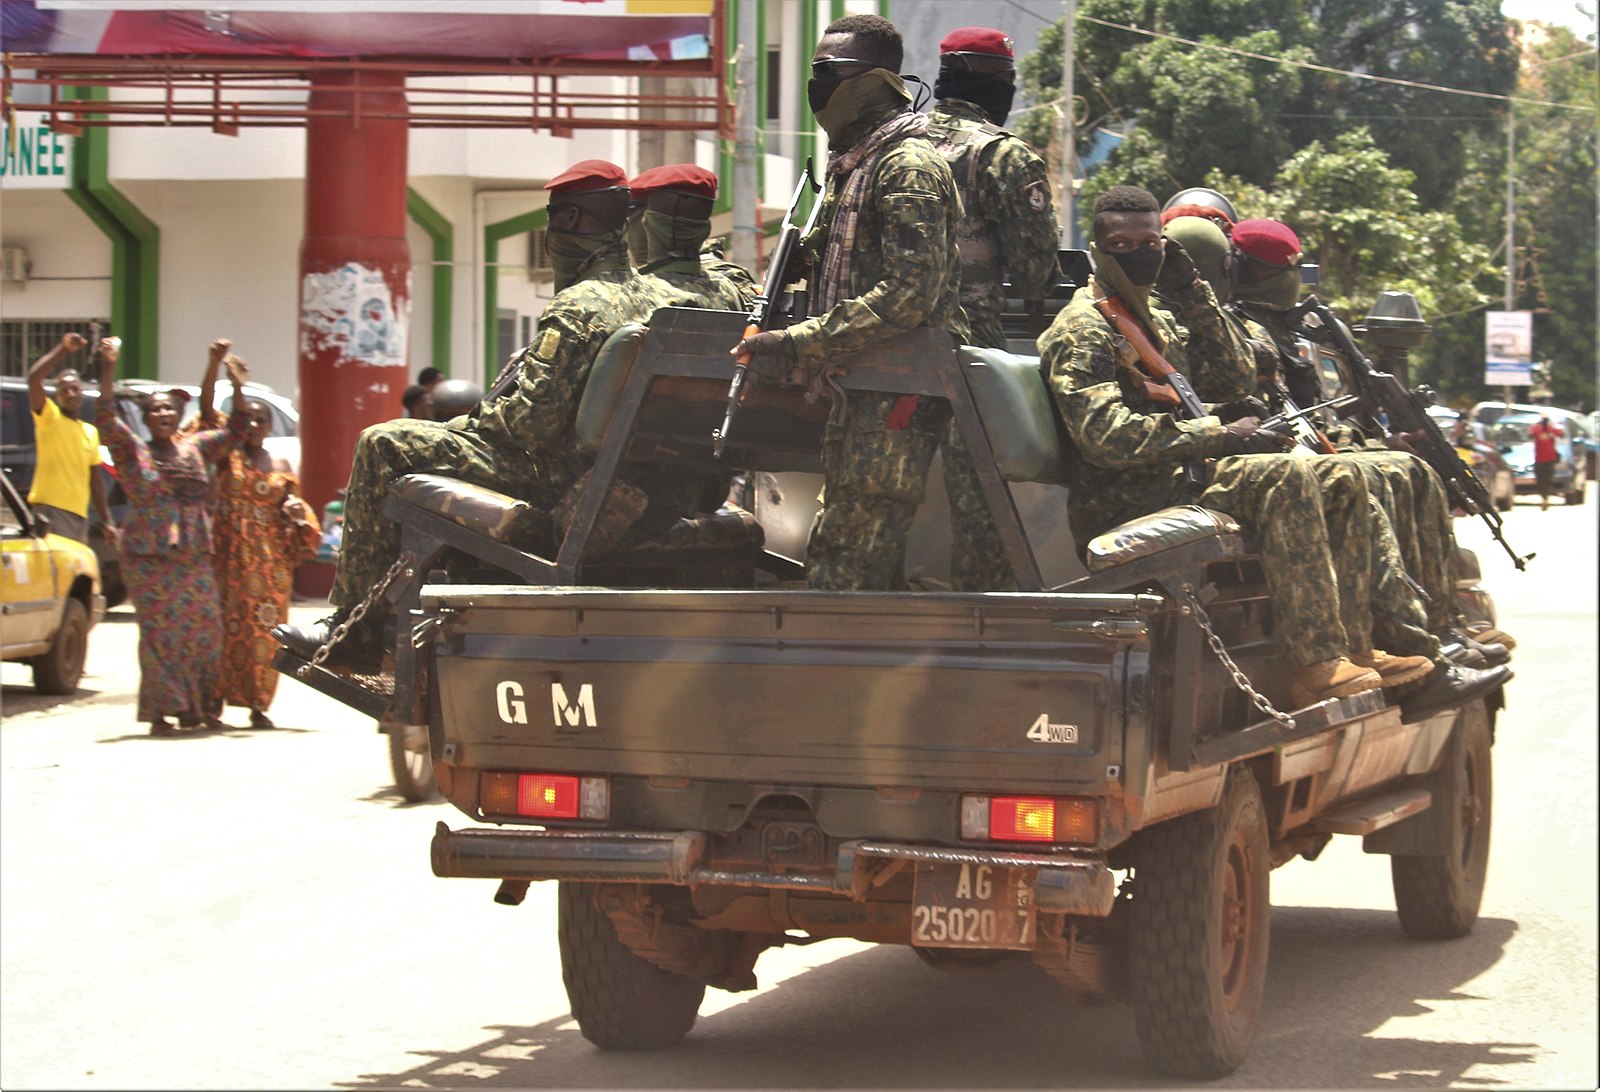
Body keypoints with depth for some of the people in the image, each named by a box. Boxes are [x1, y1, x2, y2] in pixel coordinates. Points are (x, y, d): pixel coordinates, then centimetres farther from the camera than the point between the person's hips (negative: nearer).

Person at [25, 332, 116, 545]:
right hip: (51, 508, -7)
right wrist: (62, 348, -16)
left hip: (79, 515, 7)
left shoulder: (90, 432, 20)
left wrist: (106, 521, 19)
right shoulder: (49, 417, 1)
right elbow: (33, 378, -16)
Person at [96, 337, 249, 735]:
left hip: (194, 555, 4)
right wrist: (108, 372, -23)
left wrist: (237, 387, 6)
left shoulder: (194, 448, 14)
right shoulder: (134, 452, 1)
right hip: (149, 556, -4)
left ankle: (202, 707, 8)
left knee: (204, 628, 0)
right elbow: (105, 419, -13)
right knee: (160, 631, -8)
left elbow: (235, 430, 19)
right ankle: (161, 712, -5)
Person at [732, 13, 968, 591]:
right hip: (860, 395, 11)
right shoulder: (852, 165, 20)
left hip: (897, 392, -11)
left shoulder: (908, 166, -12)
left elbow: (910, 294, -22)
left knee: (842, 569, -13)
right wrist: (774, 326, 10)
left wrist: (800, 344, -23)